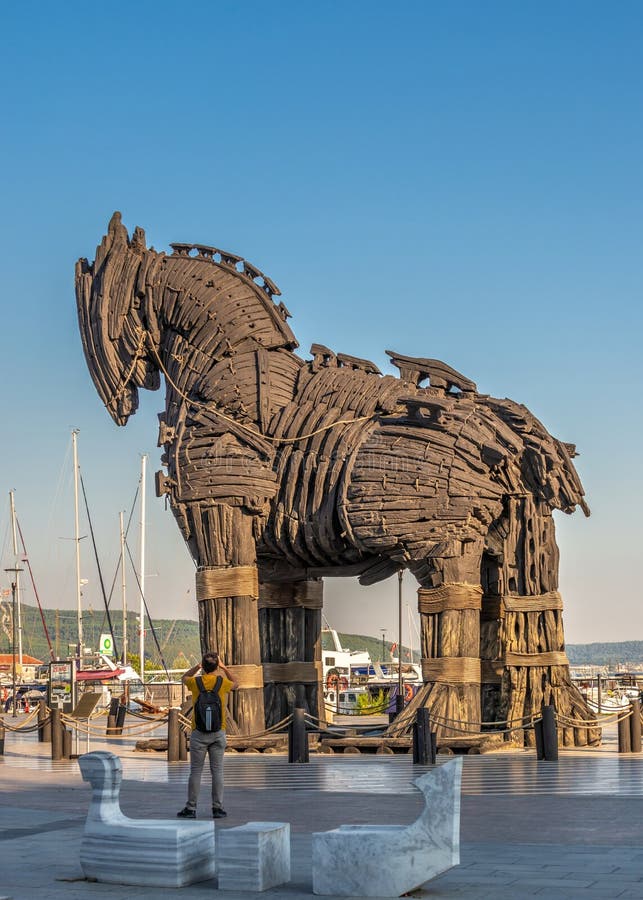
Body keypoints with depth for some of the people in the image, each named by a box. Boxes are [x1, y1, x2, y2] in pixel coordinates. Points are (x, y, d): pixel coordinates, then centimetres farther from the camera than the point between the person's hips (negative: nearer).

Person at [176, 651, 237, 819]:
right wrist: (224, 668, 24)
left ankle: (191, 808, 5)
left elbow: (184, 678, 21)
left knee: (195, 771, 3)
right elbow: (236, 683, 21)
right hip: (218, 732, 1)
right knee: (217, 771, 5)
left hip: (199, 733, -1)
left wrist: (198, 666, 18)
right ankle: (218, 808, 5)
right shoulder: (222, 683, -4)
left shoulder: (195, 683, -5)